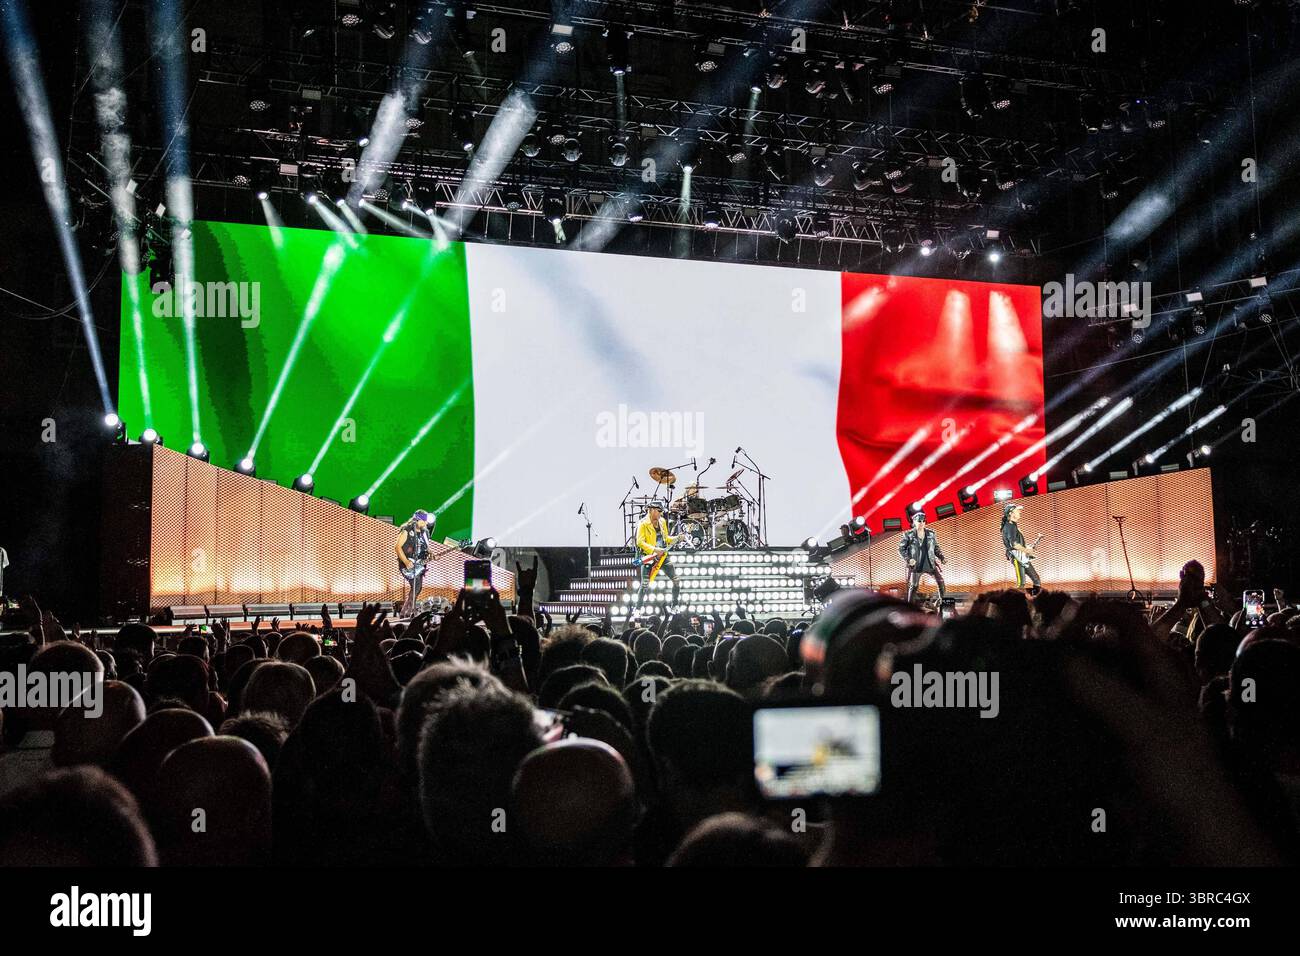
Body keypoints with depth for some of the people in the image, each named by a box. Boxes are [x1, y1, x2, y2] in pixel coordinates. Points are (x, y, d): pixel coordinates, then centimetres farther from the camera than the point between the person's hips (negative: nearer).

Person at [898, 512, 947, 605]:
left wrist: (942, 557, -1)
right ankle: (909, 604, 12)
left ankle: (942, 600, 9)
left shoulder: (931, 534, 3)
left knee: (940, 581, -6)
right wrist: (908, 559, -15)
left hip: (931, 563, 2)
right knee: (913, 585, -1)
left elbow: (936, 548, 13)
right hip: (916, 565, -2)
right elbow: (901, 548, -2)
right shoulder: (909, 535, -5)